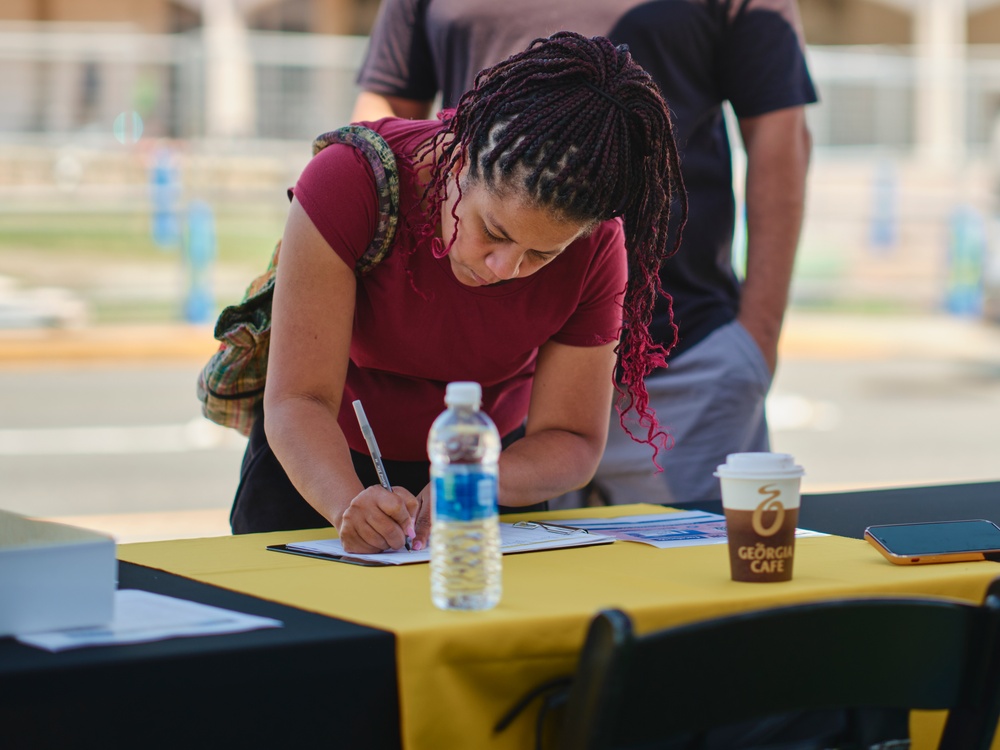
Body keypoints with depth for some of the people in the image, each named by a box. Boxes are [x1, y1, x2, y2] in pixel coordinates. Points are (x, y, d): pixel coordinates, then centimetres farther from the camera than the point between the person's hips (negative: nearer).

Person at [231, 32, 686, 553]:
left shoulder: (596, 245, -20)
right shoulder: (349, 181, -26)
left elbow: (572, 441, -13)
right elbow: (299, 400, -27)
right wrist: (351, 505, -46)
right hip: (323, 468, -2)